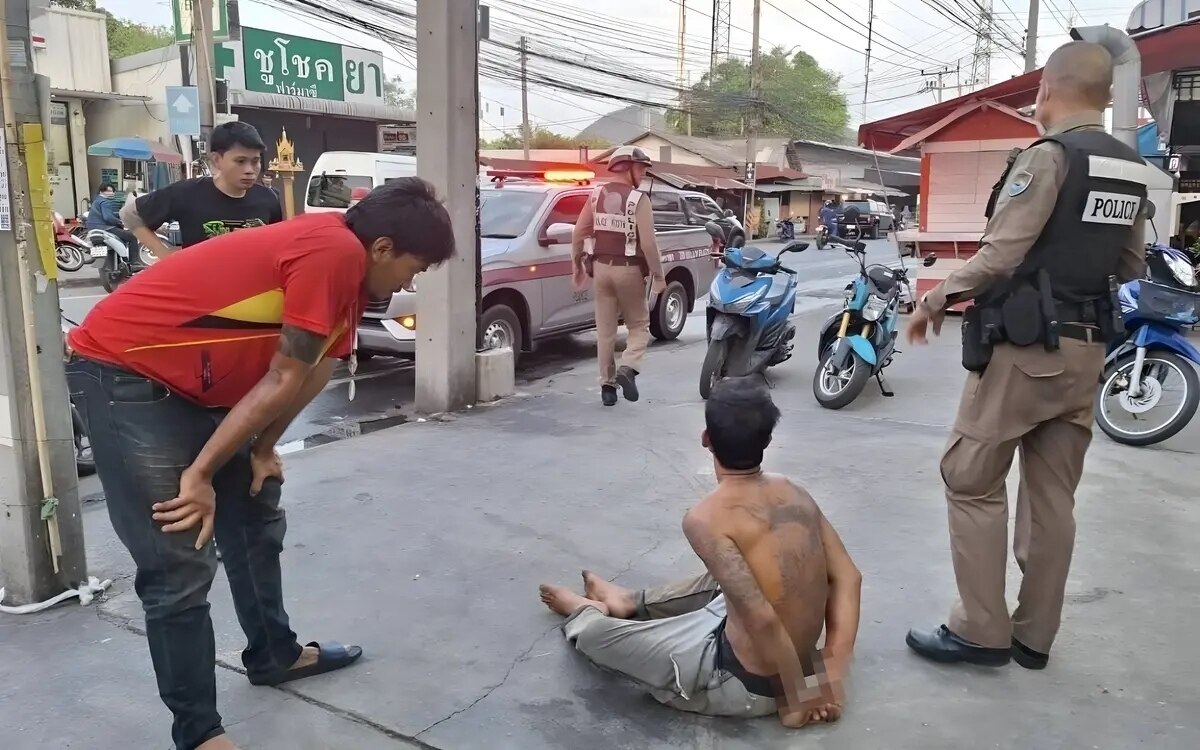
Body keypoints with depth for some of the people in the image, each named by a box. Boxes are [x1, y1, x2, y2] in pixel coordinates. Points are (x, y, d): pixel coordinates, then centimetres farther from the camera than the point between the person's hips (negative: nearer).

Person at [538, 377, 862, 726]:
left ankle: (585, 612, 47)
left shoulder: (706, 518, -25)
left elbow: (762, 619, -31)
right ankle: (631, 603, 57)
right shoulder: (794, 493, -3)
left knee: (591, 631, 10)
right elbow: (848, 577, -1)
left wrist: (796, 701, -18)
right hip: (797, 657, 7)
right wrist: (831, 670, -2)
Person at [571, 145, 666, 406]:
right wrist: (658, 276, -7)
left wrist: (577, 267, 13)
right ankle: (628, 369, -13)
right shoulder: (638, 199, -11)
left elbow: (579, 233, 4)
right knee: (639, 325, 10)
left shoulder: (597, 195, 5)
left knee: (605, 330, 10)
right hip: (628, 269, -4)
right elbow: (648, 243, -16)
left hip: (601, 267, 5)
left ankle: (607, 384, 12)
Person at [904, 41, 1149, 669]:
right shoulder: (1130, 170, 12)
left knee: (971, 483, 1)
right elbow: (1132, 267, 19)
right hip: (1086, 351, 8)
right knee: (1052, 496, 11)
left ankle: (981, 631, 6)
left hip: (1026, 348, -8)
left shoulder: (1049, 155, -12)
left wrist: (936, 299, -6)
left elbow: (999, 256, -19)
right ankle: (1034, 635, 20)